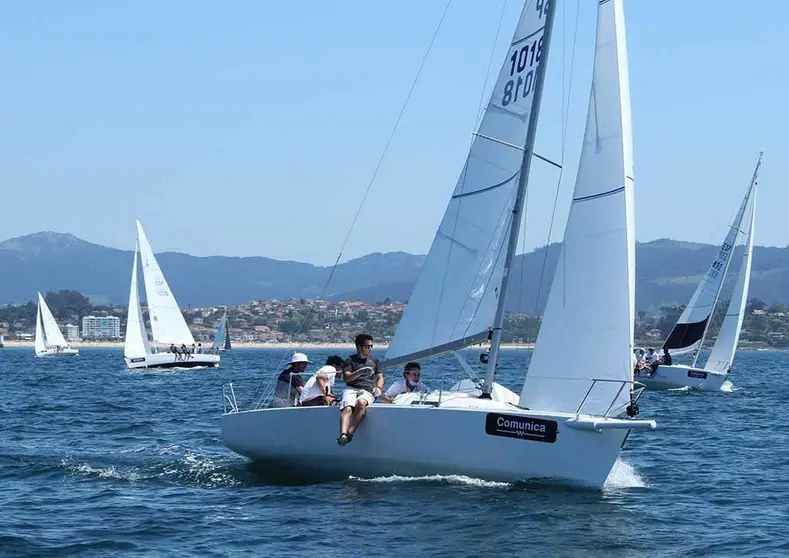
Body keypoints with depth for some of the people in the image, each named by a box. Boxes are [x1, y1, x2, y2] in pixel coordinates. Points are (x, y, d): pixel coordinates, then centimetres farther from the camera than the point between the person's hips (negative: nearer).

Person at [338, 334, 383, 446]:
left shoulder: (374, 360, 29)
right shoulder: (350, 360, 19)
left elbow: (380, 377, 24)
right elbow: (346, 378, 6)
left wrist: (378, 388, 2)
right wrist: (359, 372, -12)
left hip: (368, 391, 0)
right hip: (351, 389, 0)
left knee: (361, 402, -38)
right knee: (347, 408, -34)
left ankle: (350, 432, -48)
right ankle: (343, 434, -56)